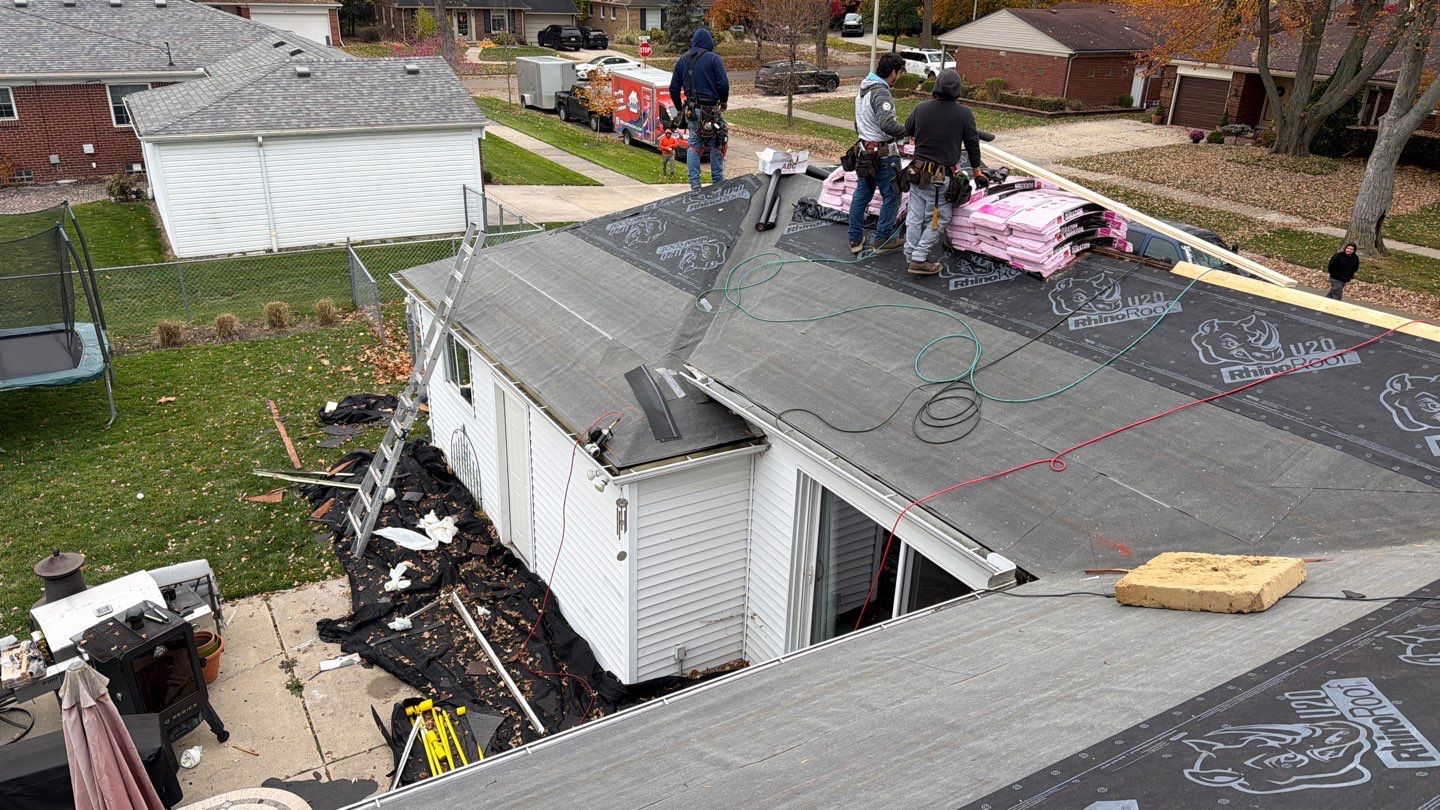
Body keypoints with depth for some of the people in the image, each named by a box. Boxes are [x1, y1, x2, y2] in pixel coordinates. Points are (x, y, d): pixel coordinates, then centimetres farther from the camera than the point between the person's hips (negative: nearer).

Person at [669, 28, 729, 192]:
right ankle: (718, 182, 12)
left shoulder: (682, 60, 9)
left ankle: (695, 185, 7)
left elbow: (674, 88, 10)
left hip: (691, 110, 4)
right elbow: (723, 84, -10)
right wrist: (723, 101, 8)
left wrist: (680, 108, 20)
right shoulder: (713, 59, -6)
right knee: (716, 146, 8)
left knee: (693, 146, 10)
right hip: (710, 110, -4)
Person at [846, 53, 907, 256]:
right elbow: (887, 124, -33)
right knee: (892, 195, 4)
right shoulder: (881, 93, -20)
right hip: (882, 154, -9)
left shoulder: (862, 89, 11)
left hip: (864, 150, 9)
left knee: (861, 195, 14)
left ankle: (855, 239, 20)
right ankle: (883, 239, 10)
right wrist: (907, 131, -21)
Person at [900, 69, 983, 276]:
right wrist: (976, 169, 15)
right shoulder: (964, 114, -10)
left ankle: (911, 256, 17)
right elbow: (972, 144, -1)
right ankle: (920, 259, 1)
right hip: (943, 176, -4)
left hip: (918, 171, 4)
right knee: (939, 218, 6)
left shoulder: (921, 108, -2)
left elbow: (907, 131, 15)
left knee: (915, 216, 11)